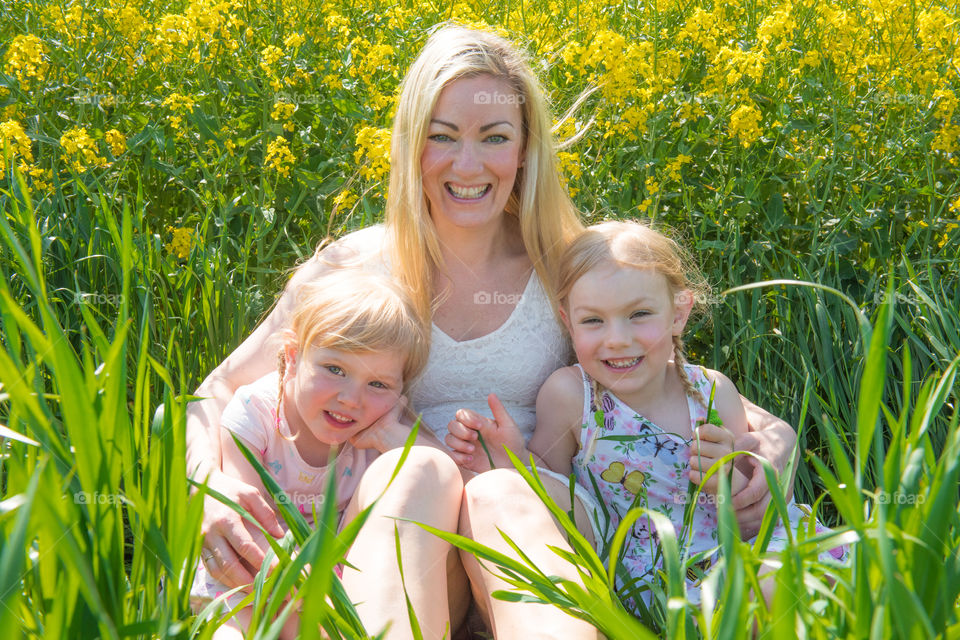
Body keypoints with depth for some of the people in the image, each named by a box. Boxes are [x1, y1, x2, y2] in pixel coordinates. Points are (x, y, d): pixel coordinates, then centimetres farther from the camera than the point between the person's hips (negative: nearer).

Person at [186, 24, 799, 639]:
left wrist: (772, 435, -12)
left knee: (499, 492, -36)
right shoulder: (353, 267, 4)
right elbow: (220, 392, 3)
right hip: (396, 525, 0)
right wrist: (207, 482, -21)